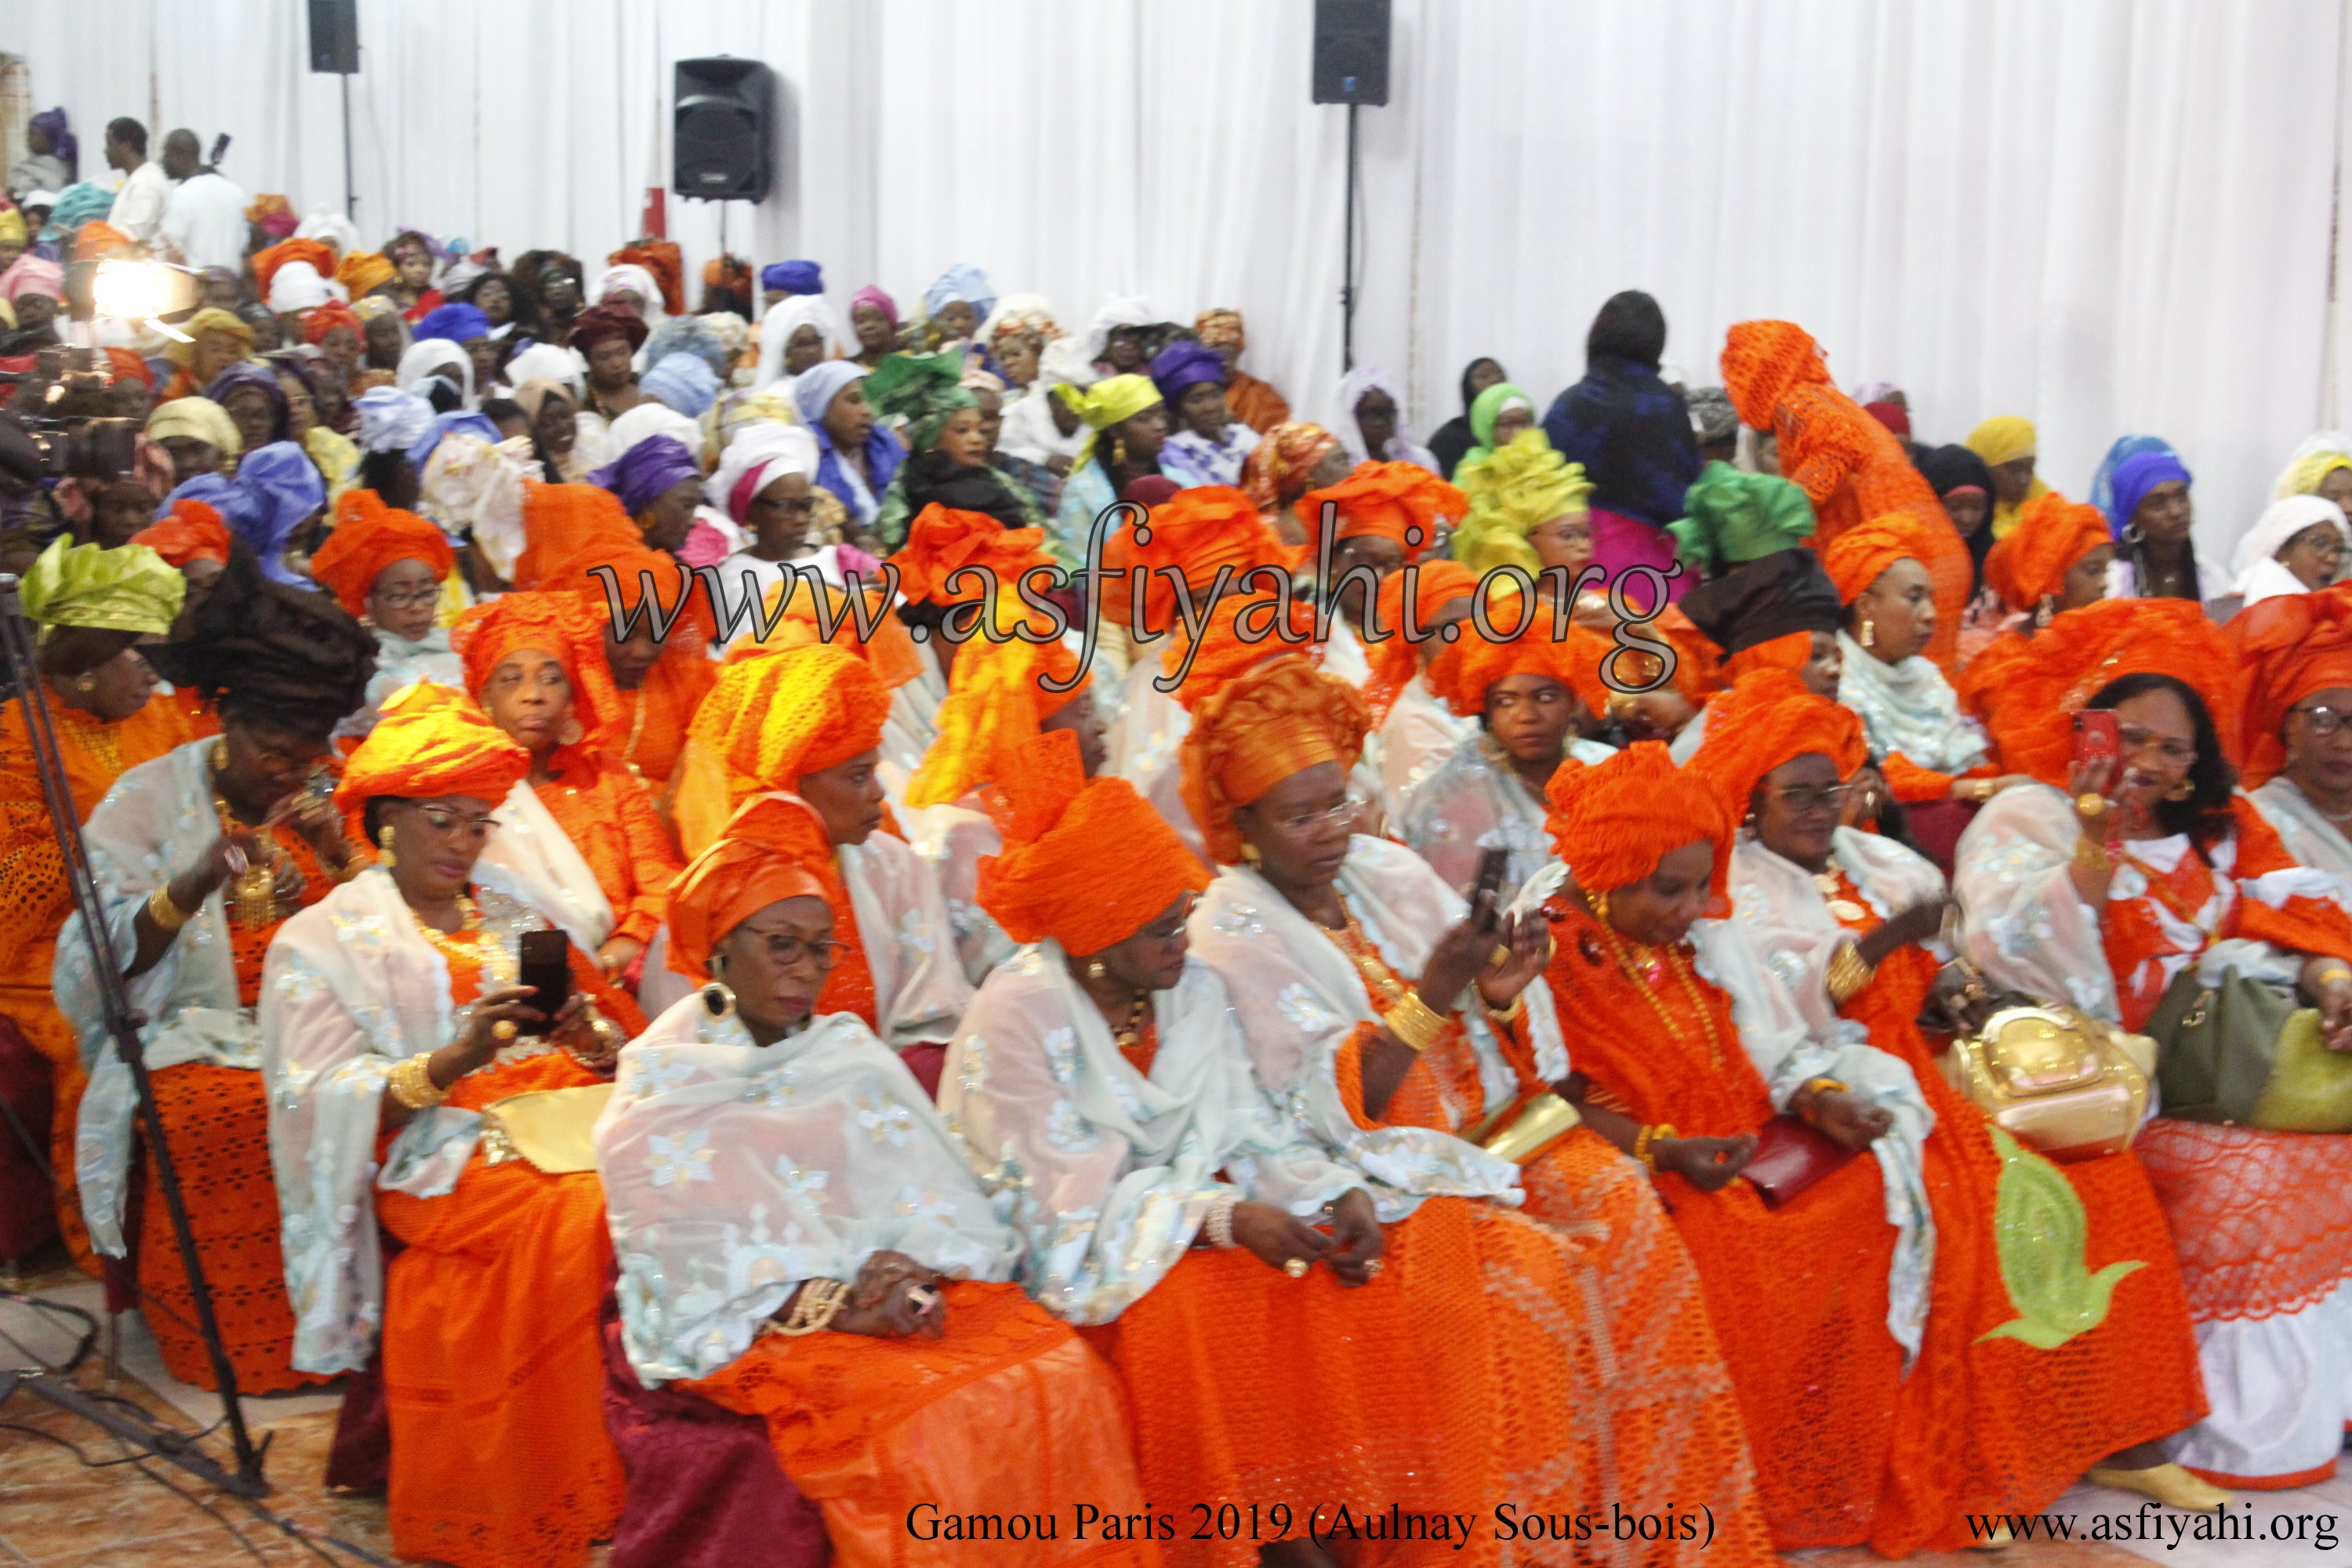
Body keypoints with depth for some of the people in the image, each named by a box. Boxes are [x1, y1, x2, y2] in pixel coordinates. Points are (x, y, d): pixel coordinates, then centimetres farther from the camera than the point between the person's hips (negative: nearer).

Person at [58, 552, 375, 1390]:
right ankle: (231, 1336, -16)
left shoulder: (326, 800, 12)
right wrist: (197, 880, -22)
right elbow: (114, 953, -6)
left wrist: (340, 855, -8)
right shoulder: (150, 798, 1)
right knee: (229, 1111, -34)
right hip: (192, 1030, -3)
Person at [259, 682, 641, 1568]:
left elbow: (615, 1044, 19)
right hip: (437, 1157, -5)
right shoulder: (321, 942, 9)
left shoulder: (514, 916, 25)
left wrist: (589, 1037, -7)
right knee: (594, 1207, -34)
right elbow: (323, 1102, -5)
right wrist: (454, 1061, -20)